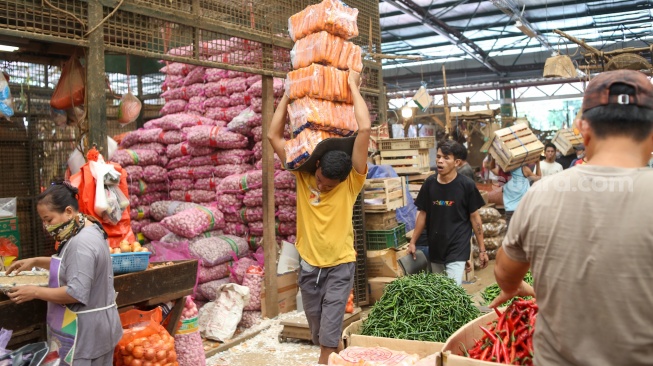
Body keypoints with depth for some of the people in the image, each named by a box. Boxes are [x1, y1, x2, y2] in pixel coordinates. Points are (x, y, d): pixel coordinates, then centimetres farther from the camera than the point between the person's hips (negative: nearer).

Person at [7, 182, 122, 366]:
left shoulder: (82, 243, -24)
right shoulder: (87, 231, 9)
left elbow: (75, 293, -26)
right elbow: (71, 264, 26)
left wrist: (35, 292, -16)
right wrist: (36, 261, 15)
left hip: (86, 330, -10)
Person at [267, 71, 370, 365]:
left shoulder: (352, 182, -11)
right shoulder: (302, 174, -4)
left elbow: (364, 129, -19)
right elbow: (273, 136, -2)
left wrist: (353, 86, -12)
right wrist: (288, 94, -2)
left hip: (339, 266, -4)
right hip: (309, 265, 4)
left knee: (328, 335, -4)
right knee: (320, 334, 17)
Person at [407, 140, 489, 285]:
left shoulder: (466, 185, -10)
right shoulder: (430, 183, -1)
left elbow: (474, 217, -3)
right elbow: (423, 213, 8)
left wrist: (482, 249, -2)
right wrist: (413, 242, 7)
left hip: (457, 249, -4)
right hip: (435, 248, 4)